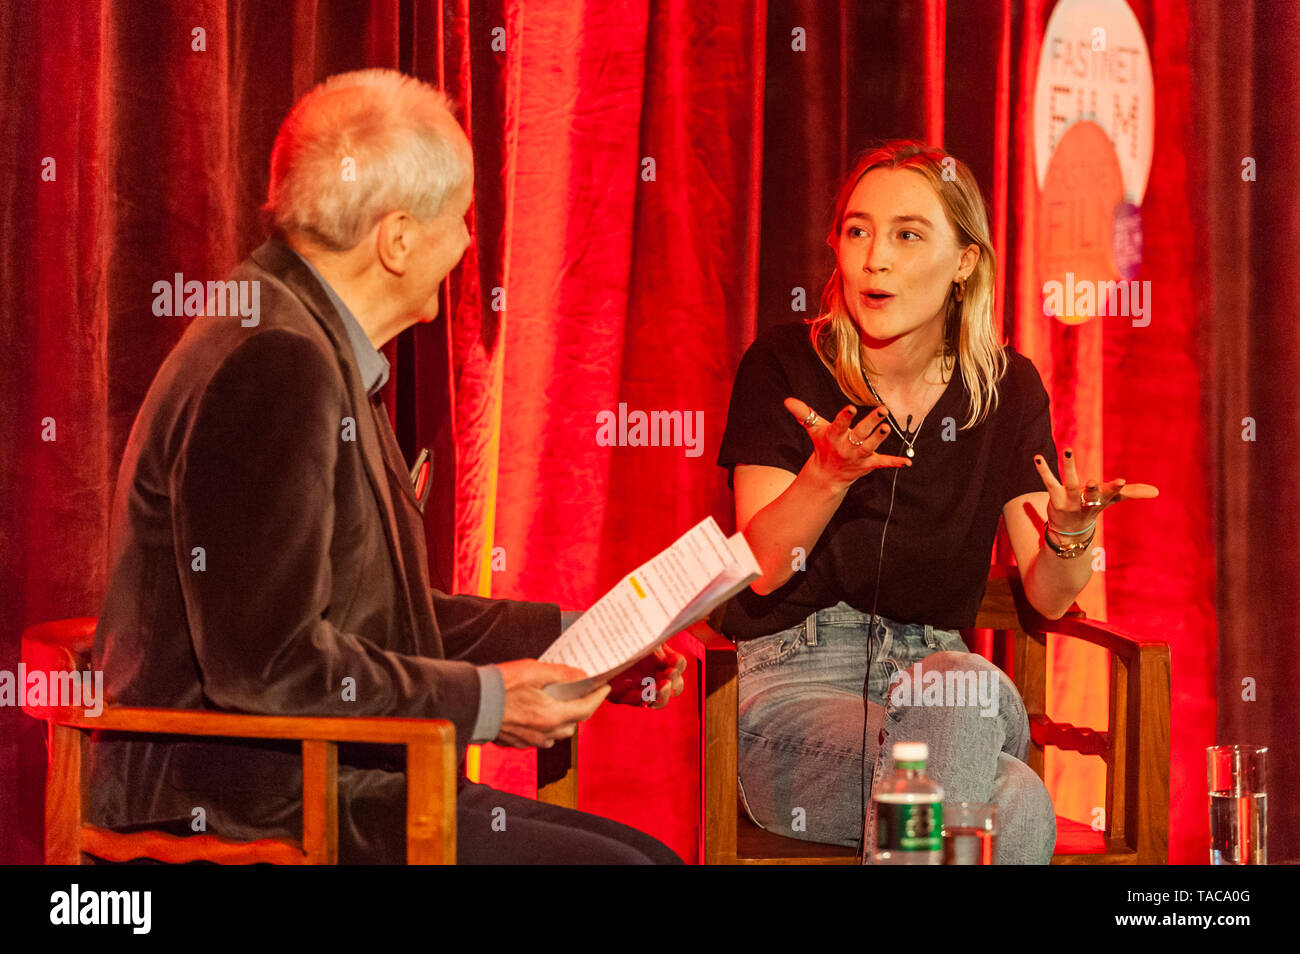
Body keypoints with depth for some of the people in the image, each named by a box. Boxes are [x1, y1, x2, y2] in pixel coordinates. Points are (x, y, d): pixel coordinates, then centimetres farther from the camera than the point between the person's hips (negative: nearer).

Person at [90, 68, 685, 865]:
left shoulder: (323, 351, 15)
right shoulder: (273, 360, -18)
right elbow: (265, 660, -23)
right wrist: (482, 702, -15)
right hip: (249, 812, -10)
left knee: (646, 852, 3)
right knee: (613, 865, -16)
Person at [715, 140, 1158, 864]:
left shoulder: (1006, 386, 7)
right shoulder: (784, 365, -1)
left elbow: (1049, 595, 4)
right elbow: (762, 568, -7)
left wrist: (1071, 531, -19)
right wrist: (830, 472, -25)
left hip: (934, 683, 3)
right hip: (795, 683, -3)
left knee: (967, 682, -37)